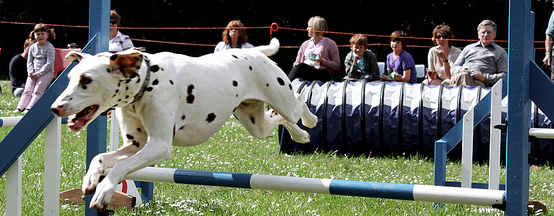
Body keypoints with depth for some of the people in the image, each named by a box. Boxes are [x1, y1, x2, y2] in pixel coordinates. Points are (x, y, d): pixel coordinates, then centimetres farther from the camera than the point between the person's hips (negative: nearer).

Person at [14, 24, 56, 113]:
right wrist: (30, 71, -4)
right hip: (34, 72, 5)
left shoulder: (50, 48, -4)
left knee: (37, 91, -20)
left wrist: (39, 73, -18)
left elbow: (49, 64, -11)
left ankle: (30, 108, -31)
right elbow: (29, 61, 17)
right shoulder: (32, 47, 13)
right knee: (27, 90, -11)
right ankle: (20, 107, -20)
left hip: (46, 72, -5)